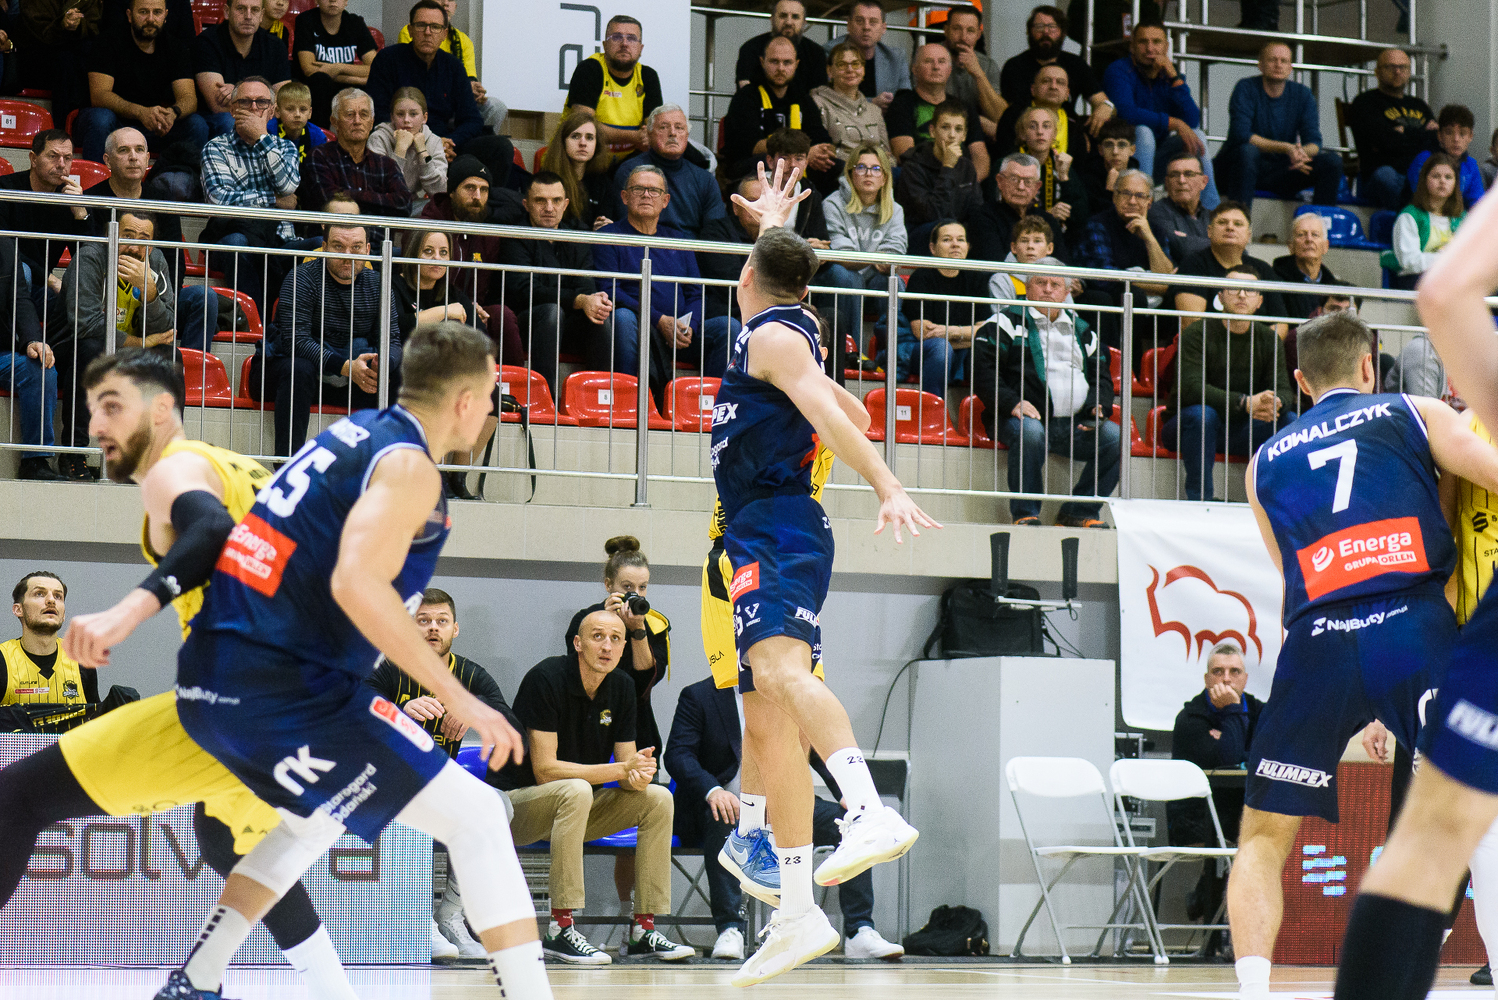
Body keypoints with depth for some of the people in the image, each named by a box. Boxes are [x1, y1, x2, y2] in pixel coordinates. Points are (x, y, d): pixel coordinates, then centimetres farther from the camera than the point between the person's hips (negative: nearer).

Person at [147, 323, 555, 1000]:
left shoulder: (354, 430, 15)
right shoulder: (410, 467, -11)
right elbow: (357, 582, -26)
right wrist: (457, 698, -24)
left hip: (211, 676, 10)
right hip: (281, 689, -10)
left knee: (317, 820, 34)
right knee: (476, 816, -8)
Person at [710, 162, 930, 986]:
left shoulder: (771, 335, -3)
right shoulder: (788, 328, 22)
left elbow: (829, 412, -17)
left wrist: (887, 488, -30)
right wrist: (773, 220, 63)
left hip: (779, 534, -10)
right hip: (757, 541, 10)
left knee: (778, 667, -33)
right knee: (766, 729, 6)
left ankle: (871, 814, -53)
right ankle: (797, 913, 6)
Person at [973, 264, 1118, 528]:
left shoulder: (1082, 330, 24)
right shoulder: (1007, 322, 9)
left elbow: (1101, 377, 23)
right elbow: (982, 368, -2)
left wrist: (1097, 408, 0)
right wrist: (1012, 403, -16)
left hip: (1074, 424, 4)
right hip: (1028, 416, -4)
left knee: (1115, 437, -20)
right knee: (1030, 432, -38)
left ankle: (1079, 512, -11)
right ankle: (1025, 513, -23)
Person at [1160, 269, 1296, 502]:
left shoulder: (1268, 339, 4)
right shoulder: (1196, 334, -12)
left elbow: (1284, 391, -5)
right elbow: (1192, 388, -26)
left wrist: (1275, 403, -32)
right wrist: (1246, 403, -37)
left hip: (1239, 431, 4)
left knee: (1290, 420, -17)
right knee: (1202, 414, -36)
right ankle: (1200, 498, -28)